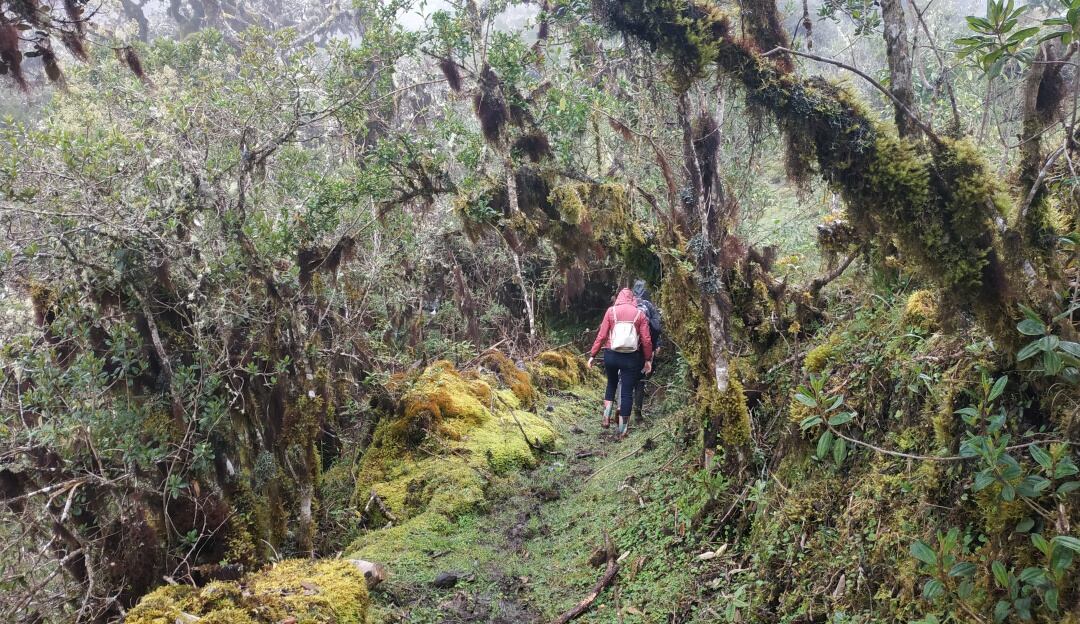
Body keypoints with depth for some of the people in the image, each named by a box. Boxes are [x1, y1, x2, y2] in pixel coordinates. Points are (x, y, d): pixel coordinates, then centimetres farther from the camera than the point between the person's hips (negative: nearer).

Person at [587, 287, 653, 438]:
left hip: (611, 355, 1)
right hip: (631, 357, -1)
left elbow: (601, 335, -3)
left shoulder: (611, 311, 1)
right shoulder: (639, 314, 1)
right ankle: (622, 430, 8)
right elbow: (646, 339, -1)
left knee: (611, 383, 25)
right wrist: (648, 359, 8)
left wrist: (592, 354, 3)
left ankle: (606, 416, 14)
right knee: (627, 391, 5)